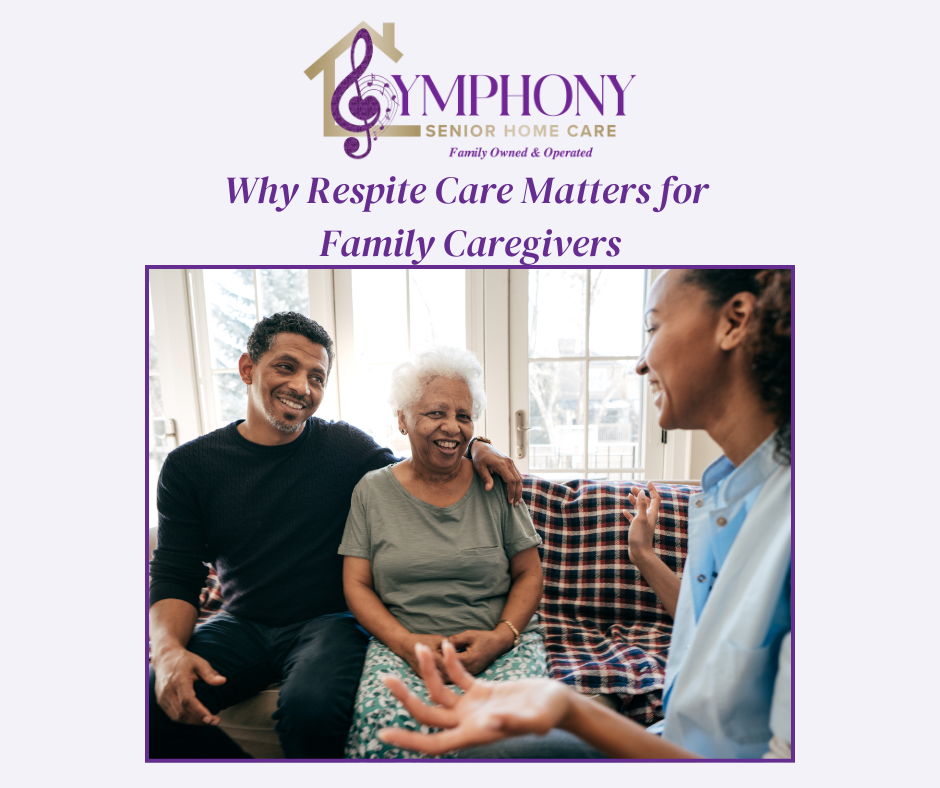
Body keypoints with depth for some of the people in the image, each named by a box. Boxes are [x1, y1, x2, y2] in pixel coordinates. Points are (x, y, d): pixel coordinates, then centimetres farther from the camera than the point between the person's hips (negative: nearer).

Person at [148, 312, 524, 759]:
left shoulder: (346, 447, -2)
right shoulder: (188, 466, 1)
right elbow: (174, 576, 0)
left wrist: (471, 450, -12)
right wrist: (168, 650, -20)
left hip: (330, 621, -2)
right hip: (241, 625, 3)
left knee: (311, 709, -32)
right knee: (153, 707, -23)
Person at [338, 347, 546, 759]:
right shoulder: (372, 491, 4)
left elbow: (529, 574, 6)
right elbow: (356, 585, 3)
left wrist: (501, 637, -11)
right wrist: (407, 643, -12)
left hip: (501, 644, 1)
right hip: (402, 643, 0)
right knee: (381, 726, -30)